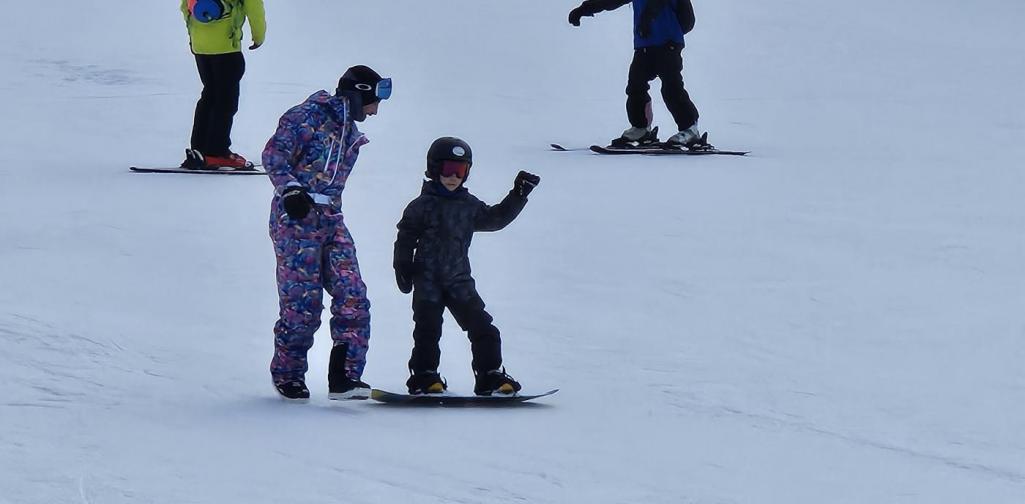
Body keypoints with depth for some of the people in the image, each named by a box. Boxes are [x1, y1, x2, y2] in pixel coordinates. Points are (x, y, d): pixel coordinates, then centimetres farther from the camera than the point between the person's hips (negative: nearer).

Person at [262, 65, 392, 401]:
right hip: (295, 220, -7)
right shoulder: (307, 117, -7)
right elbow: (274, 155, -13)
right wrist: (291, 189, -25)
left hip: (331, 221, 7)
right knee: (303, 303, -8)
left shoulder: (351, 133, 18)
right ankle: (287, 373, 11)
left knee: (352, 298, -7)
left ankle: (344, 377, -6)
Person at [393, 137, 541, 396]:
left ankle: (491, 377, 2)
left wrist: (518, 196, 13)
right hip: (427, 280, -4)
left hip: (459, 280, 4)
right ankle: (425, 377, -4)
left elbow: (496, 218, 19)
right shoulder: (422, 206, -2)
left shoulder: (470, 206, 10)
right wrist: (403, 267, -7)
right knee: (428, 329, -10)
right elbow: (405, 238, 1)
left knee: (483, 329, -2)